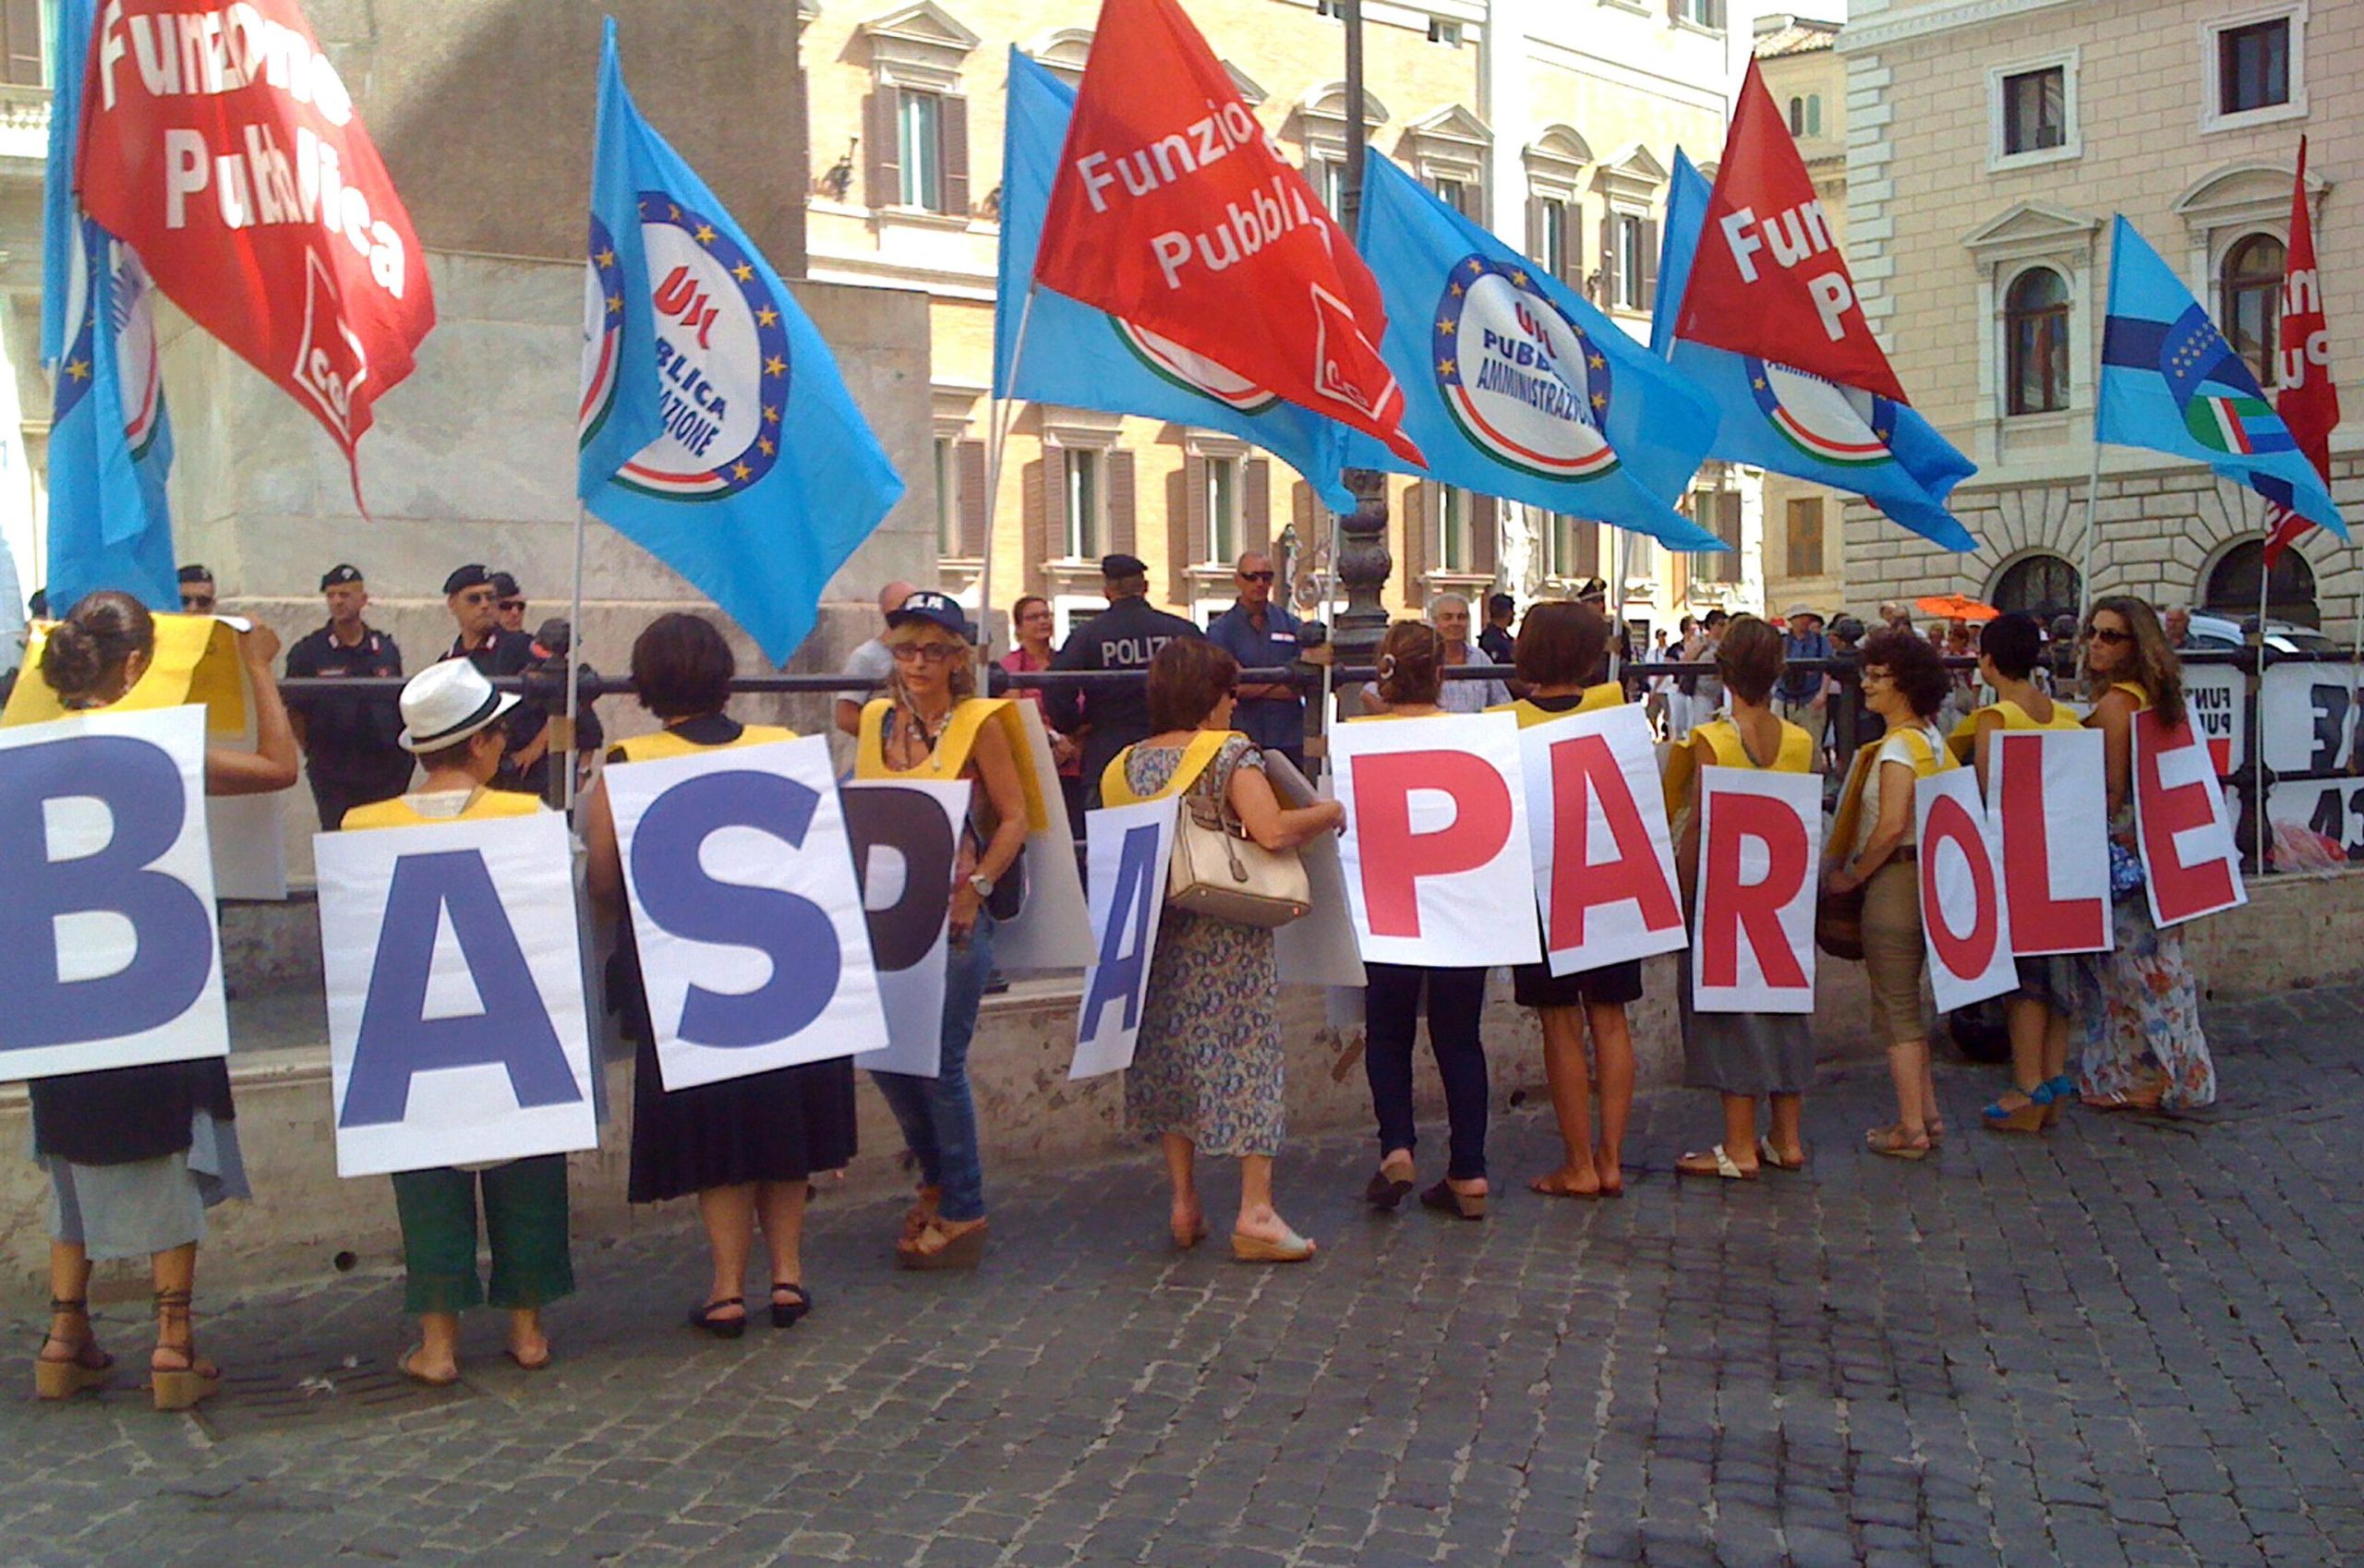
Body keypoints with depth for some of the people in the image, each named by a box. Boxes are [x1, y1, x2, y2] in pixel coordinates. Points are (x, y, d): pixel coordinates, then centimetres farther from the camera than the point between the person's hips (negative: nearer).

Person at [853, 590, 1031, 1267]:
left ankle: (962, 1209, 13)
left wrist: (976, 888, -15)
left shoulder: (980, 723, -5)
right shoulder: (877, 720, 9)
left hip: (951, 915, -5)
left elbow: (1015, 818, -5)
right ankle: (937, 1175, 32)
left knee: (940, 1063, -3)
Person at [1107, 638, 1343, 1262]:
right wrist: (1328, 812, -4)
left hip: (1152, 931, 5)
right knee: (1244, 1056, -1)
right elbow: (1273, 831, -20)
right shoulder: (1230, 753, -8)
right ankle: (1255, 1211, -3)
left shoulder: (1125, 765, 8)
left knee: (1169, 1057, 12)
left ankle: (1184, 1203, 14)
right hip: (1224, 934, -5)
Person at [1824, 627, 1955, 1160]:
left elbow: (1892, 826, -25)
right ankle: (1927, 1113, 23)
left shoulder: (1898, 745, -17)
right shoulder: (1932, 738, 11)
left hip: (1894, 878, -9)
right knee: (1906, 1001, 18)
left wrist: (1851, 875, -13)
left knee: (1895, 1005, -1)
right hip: (1927, 877, 10)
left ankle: (1911, 1128, 4)